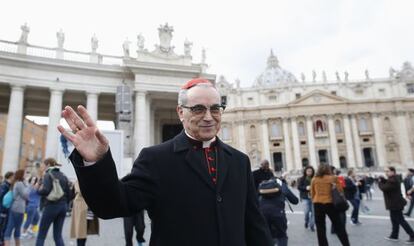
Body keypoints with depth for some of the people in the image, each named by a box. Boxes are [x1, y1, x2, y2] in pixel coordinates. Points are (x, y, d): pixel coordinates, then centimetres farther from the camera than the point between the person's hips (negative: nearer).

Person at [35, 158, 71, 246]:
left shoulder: (48, 175, -5)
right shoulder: (63, 176, 13)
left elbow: (45, 190, -19)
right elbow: (68, 194, 11)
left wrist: (38, 190, 0)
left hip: (51, 206, -6)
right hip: (63, 206, 6)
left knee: (41, 235, 7)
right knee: (58, 235, 10)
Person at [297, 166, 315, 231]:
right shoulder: (302, 179, 0)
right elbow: (299, 187, -5)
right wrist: (306, 188, -18)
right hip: (305, 197, -2)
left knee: (313, 211, -1)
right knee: (306, 211, -6)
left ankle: (312, 225, 17)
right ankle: (306, 222, 25)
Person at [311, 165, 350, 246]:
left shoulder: (314, 179, 6)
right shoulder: (333, 178, 1)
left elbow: (312, 194, 8)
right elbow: (340, 190, 2)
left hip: (317, 204, 1)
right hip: (329, 203, -1)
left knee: (320, 228, 9)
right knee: (338, 226, 13)